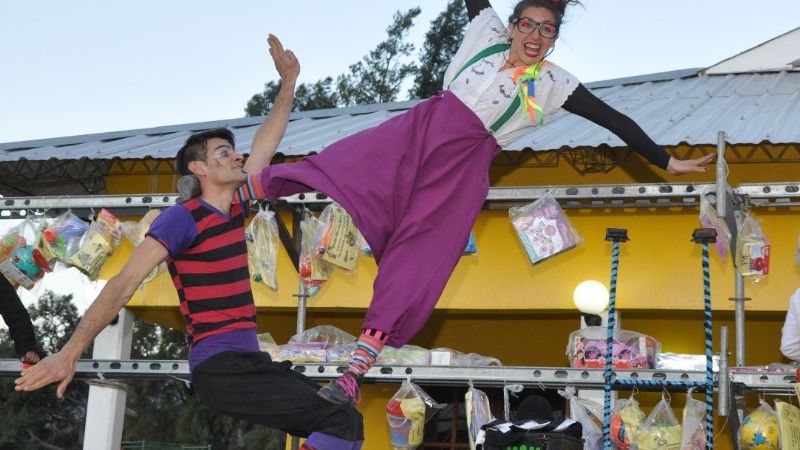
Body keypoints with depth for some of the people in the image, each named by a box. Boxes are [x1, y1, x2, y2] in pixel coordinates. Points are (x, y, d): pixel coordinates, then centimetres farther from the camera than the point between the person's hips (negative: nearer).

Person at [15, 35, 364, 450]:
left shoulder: (235, 206, 15)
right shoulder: (183, 218, -8)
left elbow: (266, 144, 28)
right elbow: (125, 283, -15)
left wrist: (289, 82, 30)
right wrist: (70, 352, -23)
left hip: (247, 361, 9)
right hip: (221, 368, -9)